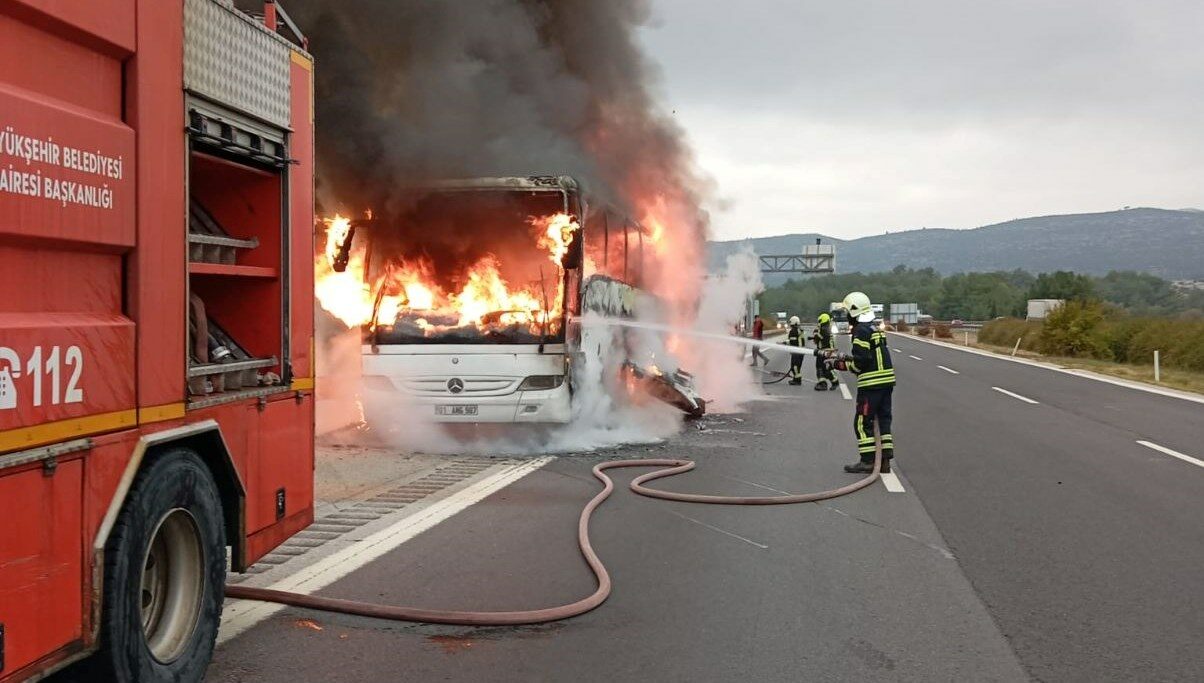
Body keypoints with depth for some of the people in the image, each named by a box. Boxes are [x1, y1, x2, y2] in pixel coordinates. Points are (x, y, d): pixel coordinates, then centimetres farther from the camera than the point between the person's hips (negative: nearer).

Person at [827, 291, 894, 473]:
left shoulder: (861, 331, -13)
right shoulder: (876, 329, 16)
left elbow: (861, 361, -18)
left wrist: (841, 364, -5)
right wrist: (845, 358, 16)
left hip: (871, 383, -9)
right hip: (887, 381, 9)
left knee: (862, 423, -1)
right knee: (884, 419, 12)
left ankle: (868, 461, 1)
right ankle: (885, 460, 14)